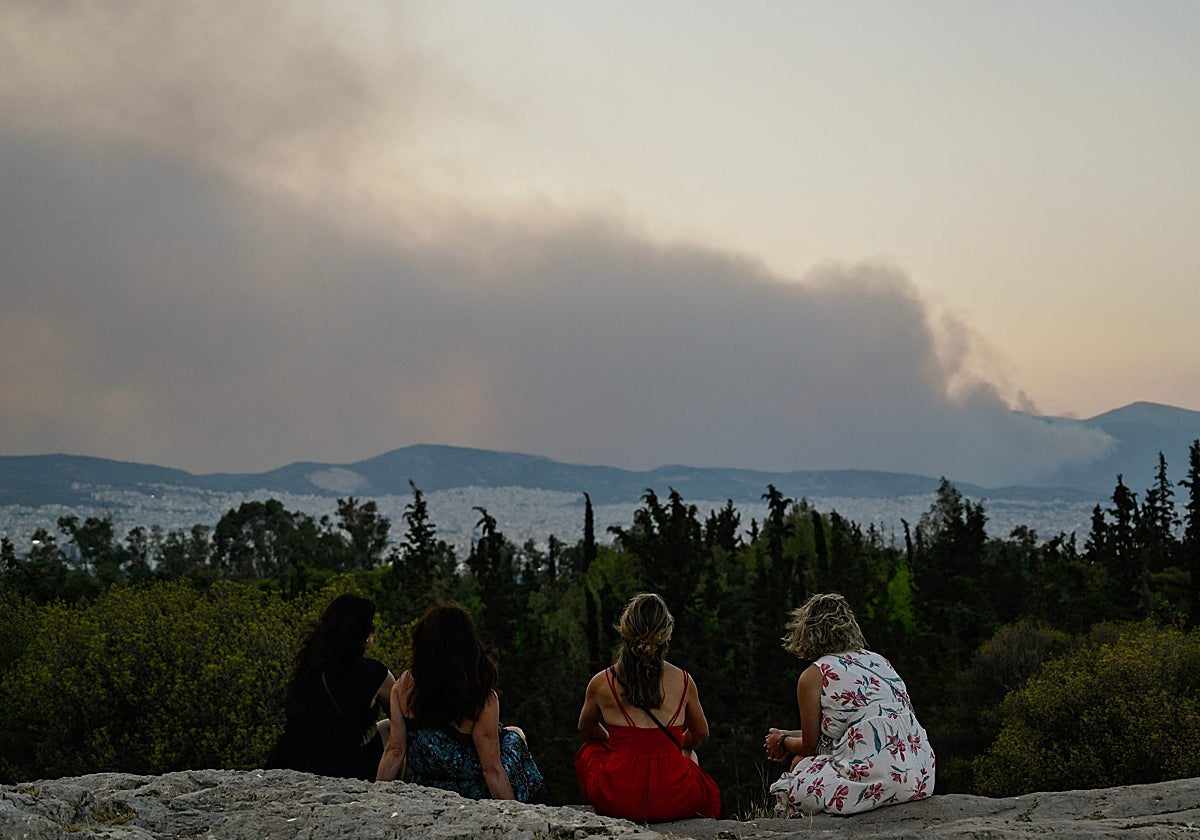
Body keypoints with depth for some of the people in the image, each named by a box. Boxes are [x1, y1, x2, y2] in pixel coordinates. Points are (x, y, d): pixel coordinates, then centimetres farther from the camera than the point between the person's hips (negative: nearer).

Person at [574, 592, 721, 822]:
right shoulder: (683, 681, -3)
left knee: (590, 749, 31)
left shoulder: (601, 683, -5)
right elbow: (700, 734, 16)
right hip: (674, 802, 1)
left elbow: (586, 729, 17)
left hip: (616, 801, -1)